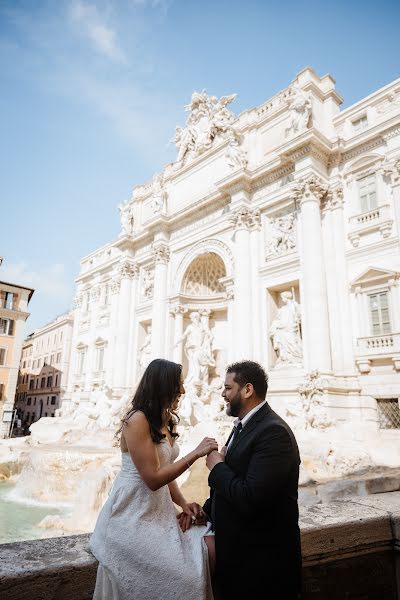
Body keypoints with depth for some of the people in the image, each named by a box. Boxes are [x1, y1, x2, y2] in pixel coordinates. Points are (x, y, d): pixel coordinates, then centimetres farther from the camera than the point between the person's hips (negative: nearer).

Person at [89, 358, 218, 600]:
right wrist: (196, 454, -19)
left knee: (209, 550, 0)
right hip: (133, 515, -8)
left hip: (158, 512, 8)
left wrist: (183, 504, -3)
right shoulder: (137, 420, -20)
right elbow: (153, 478, -21)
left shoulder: (168, 422, 7)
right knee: (182, 574, -9)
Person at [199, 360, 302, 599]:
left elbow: (250, 499, -31)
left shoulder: (274, 431, -25)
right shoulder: (244, 425, 6)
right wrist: (206, 509, 1)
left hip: (261, 559, -8)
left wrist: (216, 467, -18)